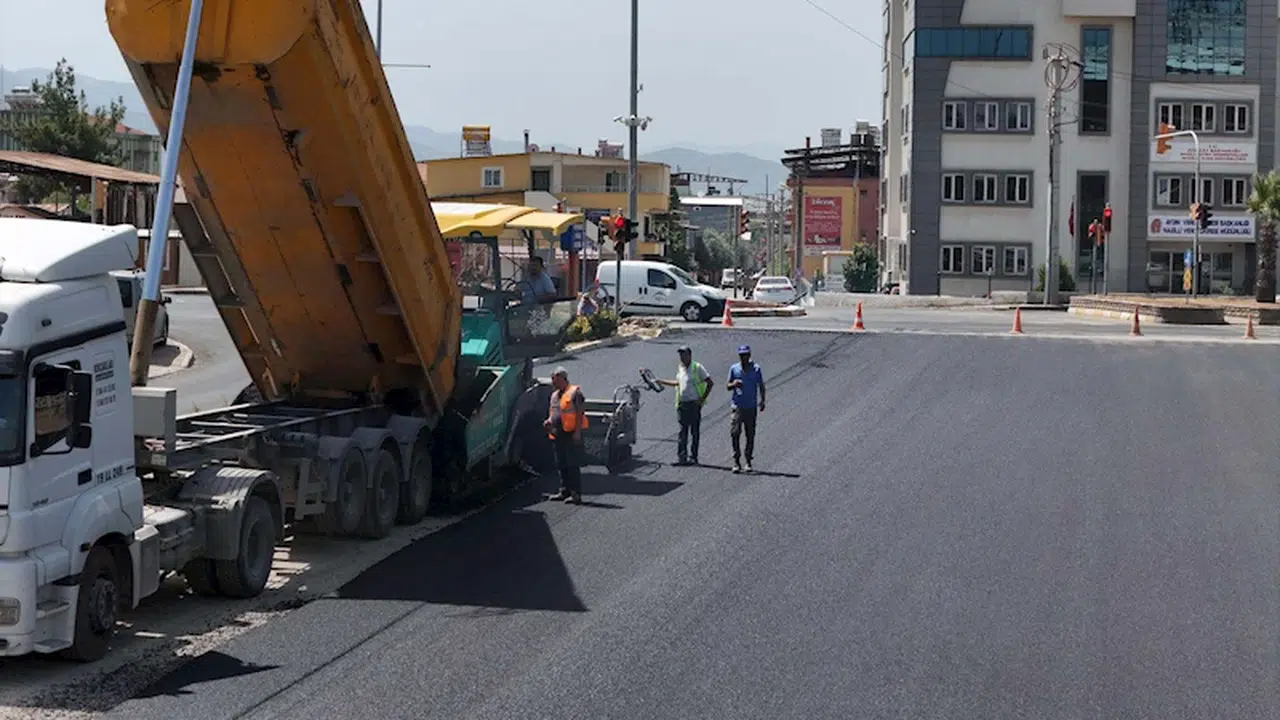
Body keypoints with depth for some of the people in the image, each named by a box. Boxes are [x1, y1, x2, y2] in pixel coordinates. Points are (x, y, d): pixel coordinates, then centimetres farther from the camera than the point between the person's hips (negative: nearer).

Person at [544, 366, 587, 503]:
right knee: (561, 465, 13)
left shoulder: (575, 393, -7)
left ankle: (576, 494, -8)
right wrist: (549, 420, 5)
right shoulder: (555, 395, 19)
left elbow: (580, 413, -12)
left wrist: (577, 432, -19)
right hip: (558, 434, 9)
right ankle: (564, 491, 21)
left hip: (571, 434, -9)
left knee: (573, 465, -9)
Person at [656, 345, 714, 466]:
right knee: (683, 431, 2)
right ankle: (681, 457, -1)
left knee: (695, 432, 1)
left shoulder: (697, 368, -7)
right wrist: (663, 382, 26)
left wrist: (703, 398, -11)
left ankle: (693, 457, 4)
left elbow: (710, 383, -7)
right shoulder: (679, 368, 13)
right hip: (682, 404, 6)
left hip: (694, 404, -6)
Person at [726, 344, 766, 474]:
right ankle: (736, 462, -7)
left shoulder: (756, 369, 2)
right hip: (737, 407, 0)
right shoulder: (734, 369, 4)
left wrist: (762, 401, -8)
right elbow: (727, 387, 10)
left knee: (750, 435, 5)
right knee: (734, 433, -11)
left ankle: (749, 461, 16)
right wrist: (734, 384, -13)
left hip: (751, 408, 0)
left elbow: (761, 386, 6)